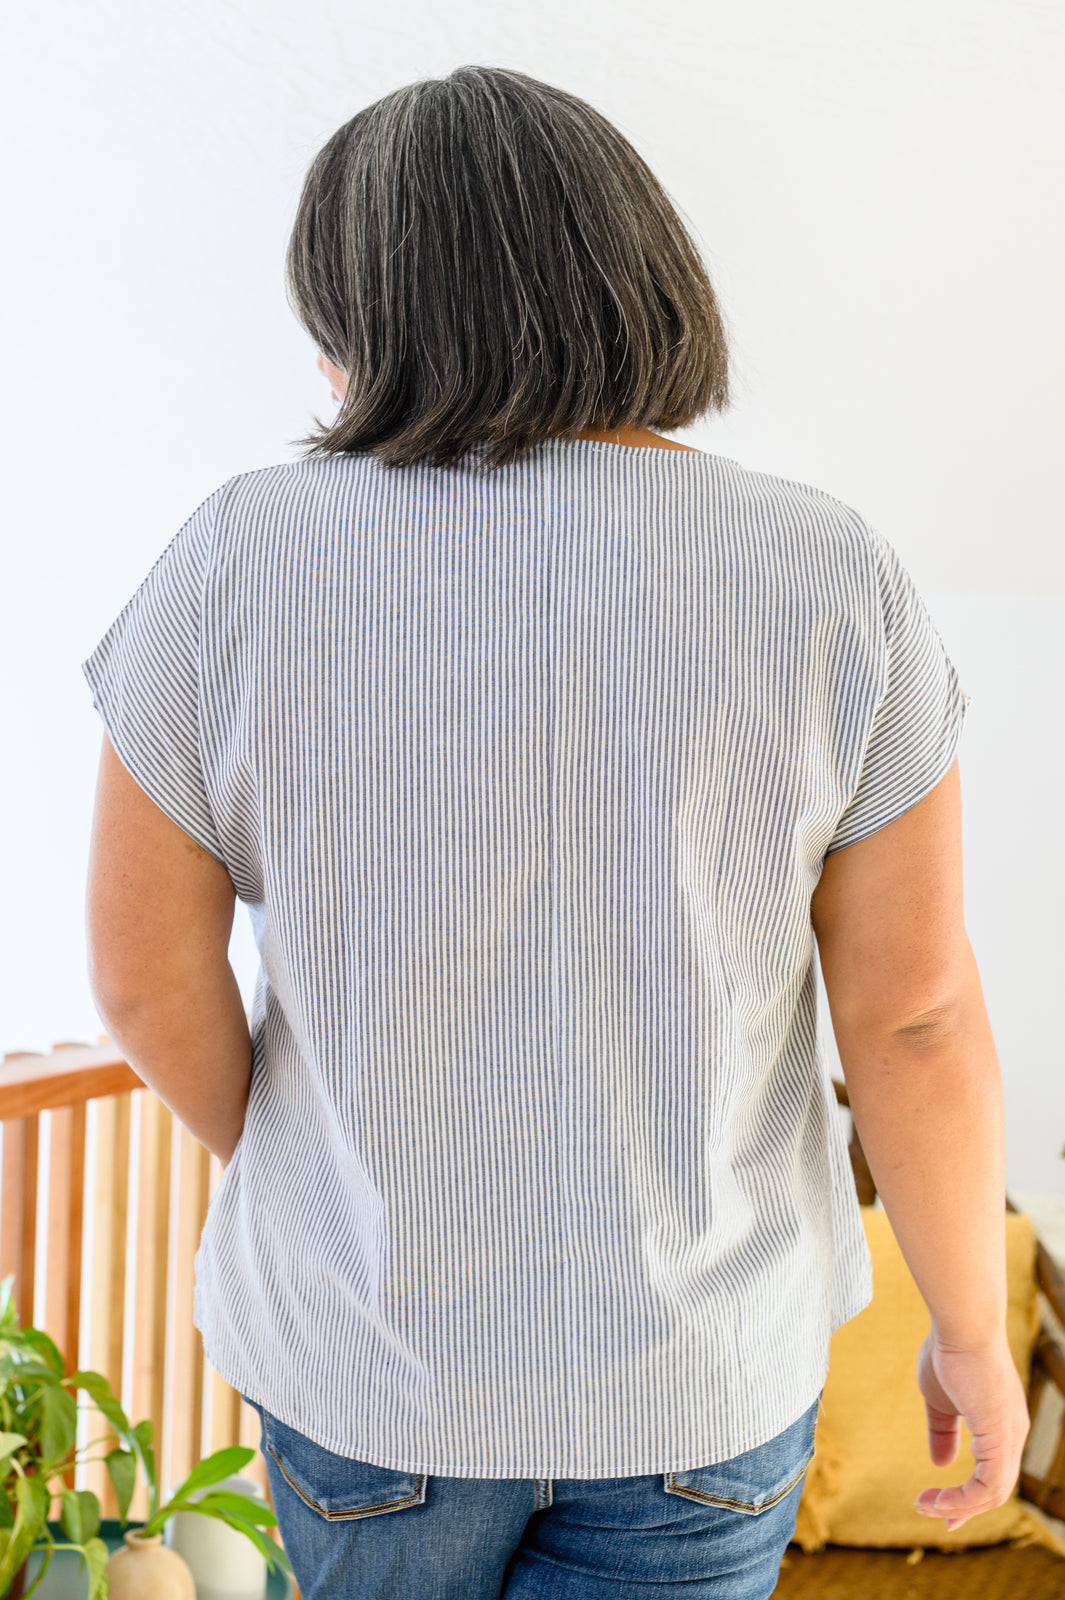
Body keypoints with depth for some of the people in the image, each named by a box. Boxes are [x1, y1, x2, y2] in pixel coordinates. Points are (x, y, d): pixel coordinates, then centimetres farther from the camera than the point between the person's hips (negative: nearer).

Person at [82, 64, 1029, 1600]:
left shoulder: (242, 568, -17)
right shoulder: (829, 585, -17)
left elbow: (144, 965, -10)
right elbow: (915, 1012, -13)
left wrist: (288, 1170, 9)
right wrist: (975, 1328, 2)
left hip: (374, 1320, 1)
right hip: (691, 1345, 0)